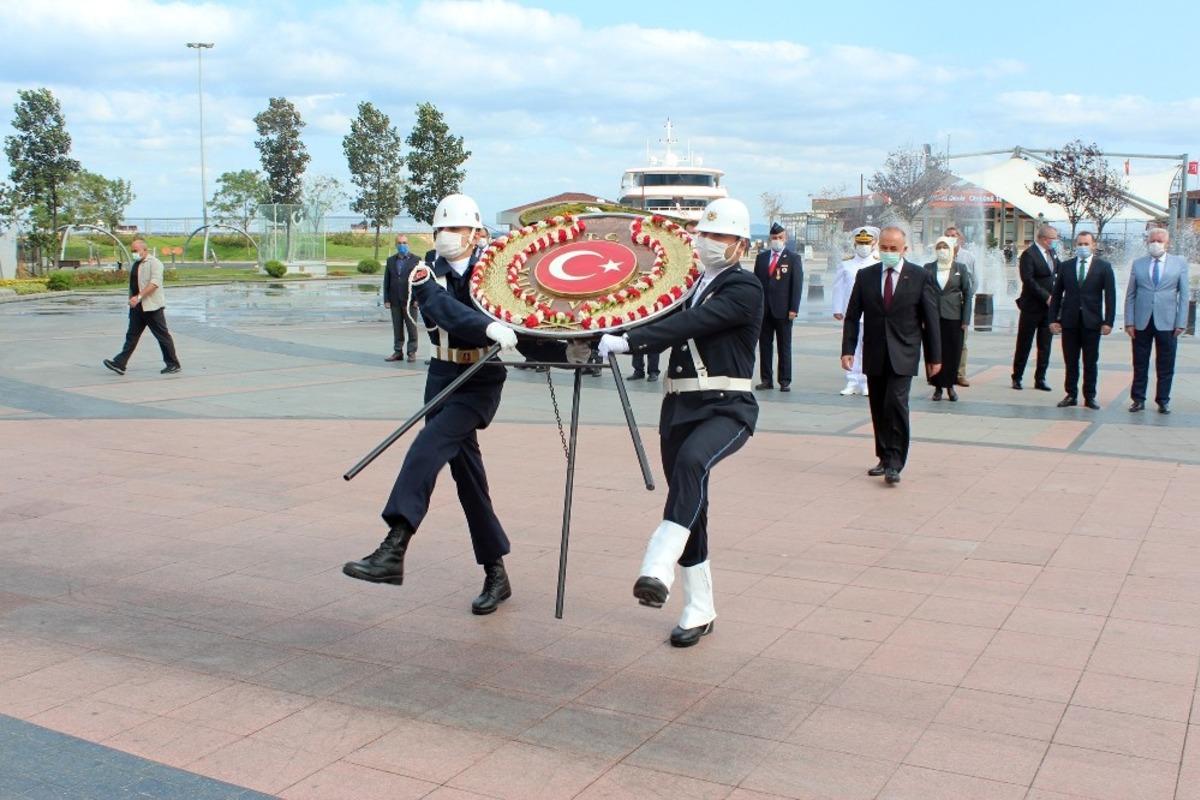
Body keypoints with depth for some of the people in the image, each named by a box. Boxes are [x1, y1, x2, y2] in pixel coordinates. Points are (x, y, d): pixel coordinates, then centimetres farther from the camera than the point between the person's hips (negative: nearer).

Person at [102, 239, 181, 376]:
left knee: (163, 336, -1)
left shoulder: (154, 263, -11)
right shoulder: (134, 265, 16)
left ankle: (173, 365, 7)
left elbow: (154, 283, -23)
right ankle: (119, 364, 2)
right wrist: (131, 300, 20)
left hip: (152, 307, -8)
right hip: (137, 308, 8)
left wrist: (139, 297, -29)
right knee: (131, 335, 5)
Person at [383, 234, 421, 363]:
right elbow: (386, 281, 11)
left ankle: (411, 352, 7)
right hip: (395, 300, 4)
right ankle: (398, 351, 13)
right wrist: (386, 299, 3)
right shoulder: (390, 260, 12)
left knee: (411, 327, 0)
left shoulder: (415, 260, 1)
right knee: (397, 327, 7)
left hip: (410, 300, -4)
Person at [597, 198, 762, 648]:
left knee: (691, 462, -36)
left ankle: (658, 571, -44)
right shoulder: (690, 285, 17)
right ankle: (698, 611, 20)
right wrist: (614, 341, -3)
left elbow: (691, 324, -22)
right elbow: (668, 330, 14)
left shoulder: (745, 290, -8)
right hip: (679, 407, 7)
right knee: (690, 506, 9)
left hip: (726, 409, -7)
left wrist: (628, 341, -28)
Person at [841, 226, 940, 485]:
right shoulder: (865, 276, 5)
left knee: (896, 404, -15)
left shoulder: (919, 277, -1)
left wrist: (934, 357, 1)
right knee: (879, 409, 9)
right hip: (874, 355, 3)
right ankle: (885, 458, 21)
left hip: (902, 355, -3)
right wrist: (848, 350, -4)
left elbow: (931, 319, 1)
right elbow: (852, 316, 5)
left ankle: (895, 463, -10)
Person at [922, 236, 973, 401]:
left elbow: (967, 293, 4)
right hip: (933, 316, 0)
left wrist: (966, 320, -3)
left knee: (953, 352, 2)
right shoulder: (928, 268, 7)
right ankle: (938, 386, 10)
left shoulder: (960, 268, 5)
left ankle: (950, 385, 15)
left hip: (953, 317, 0)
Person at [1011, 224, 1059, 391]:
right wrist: (1046, 297, -21)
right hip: (1032, 307, -6)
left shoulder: (1052, 252, 10)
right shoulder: (1029, 254, -13)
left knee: (1045, 345, 7)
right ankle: (1017, 378, 14)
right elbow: (1028, 280, -20)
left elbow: (1060, 270, 18)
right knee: (1024, 345, 4)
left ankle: (1040, 379, 14)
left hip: (1048, 306, 7)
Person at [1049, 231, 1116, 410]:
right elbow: (1057, 294, 9)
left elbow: (1110, 296, -1)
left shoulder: (1103, 267, 2)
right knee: (1070, 361, 6)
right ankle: (1071, 395, 14)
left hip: (1092, 321, -2)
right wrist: (1053, 319, 1)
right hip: (1069, 321, 2)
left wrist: (1108, 322, -8)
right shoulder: (1066, 266, 8)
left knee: (1091, 362, 4)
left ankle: (1090, 397, 12)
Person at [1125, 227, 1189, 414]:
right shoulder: (1138, 264, 7)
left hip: (1167, 323, -1)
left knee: (1165, 366, 5)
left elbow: (1183, 295, 3)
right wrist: (1129, 322, -1)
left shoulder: (1180, 263, 5)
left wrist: (1181, 323, -3)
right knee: (1140, 364, 6)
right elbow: (1130, 295, 7)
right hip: (1142, 322, 1)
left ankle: (1163, 401, 15)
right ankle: (1138, 399, 15)